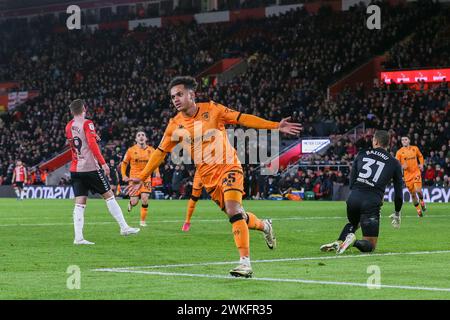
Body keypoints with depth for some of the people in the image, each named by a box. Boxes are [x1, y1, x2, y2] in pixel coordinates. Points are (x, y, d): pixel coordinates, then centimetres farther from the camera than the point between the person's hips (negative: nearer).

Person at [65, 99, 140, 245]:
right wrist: (103, 163, -16)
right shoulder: (87, 123, -7)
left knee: (80, 204, 0)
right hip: (91, 167, -5)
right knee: (109, 195, 6)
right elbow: (92, 144, -17)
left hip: (75, 169, 5)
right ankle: (124, 227, 9)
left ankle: (78, 237, -9)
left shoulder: (68, 126, 12)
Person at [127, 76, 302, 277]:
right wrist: (142, 178, 7)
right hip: (207, 176, 4)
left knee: (233, 209, -23)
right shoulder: (175, 125, 1)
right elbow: (160, 153, 9)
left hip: (228, 166, -4)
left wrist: (276, 126, -14)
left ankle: (245, 262, -25)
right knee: (235, 215, 6)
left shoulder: (212, 109, -7)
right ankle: (264, 226, 39)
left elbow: (242, 119, -8)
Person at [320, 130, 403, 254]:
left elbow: (351, 180, 16)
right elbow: (398, 192, 15)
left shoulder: (362, 154, 15)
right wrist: (397, 214, 28)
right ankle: (354, 242, -26)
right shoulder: (394, 163, 11)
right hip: (372, 201, -3)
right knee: (370, 245, 8)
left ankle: (340, 241, 4)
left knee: (353, 223, 35)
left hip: (353, 197, 3)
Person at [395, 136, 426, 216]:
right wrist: (402, 166, -22)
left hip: (416, 172, 0)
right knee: (413, 194, 4)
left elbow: (420, 156, 21)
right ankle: (418, 209, 22)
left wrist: (421, 164, 6)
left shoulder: (415, 149, 4)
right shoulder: (399, 152, -2)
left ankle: (421, 201, 15)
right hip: (407, 175, 0)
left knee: (418, 190, -18)